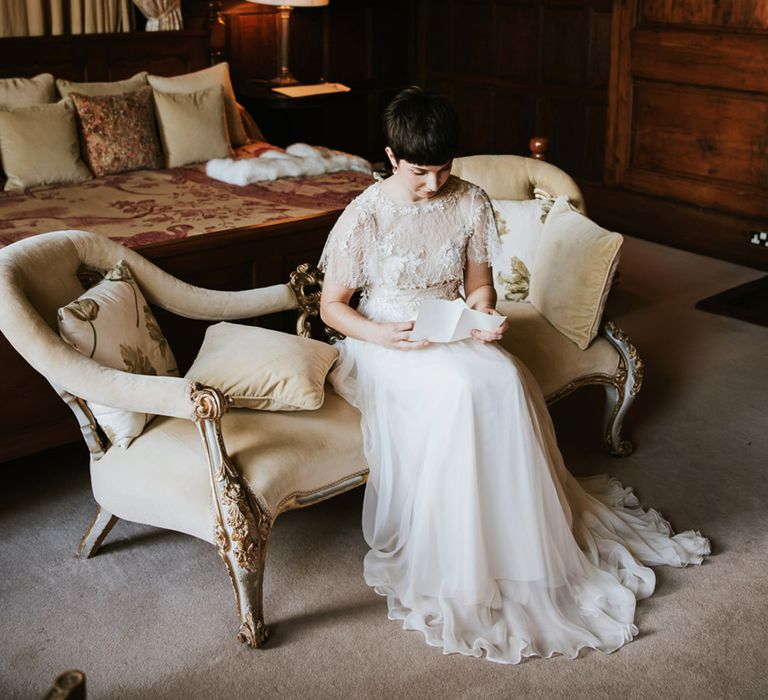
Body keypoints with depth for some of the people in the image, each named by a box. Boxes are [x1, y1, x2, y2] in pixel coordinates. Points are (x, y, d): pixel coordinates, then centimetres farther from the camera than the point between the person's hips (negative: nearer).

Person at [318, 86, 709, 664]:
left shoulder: (471, 203, -1)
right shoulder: (364, 217, -11)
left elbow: (479, 284, 10)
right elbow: (332, 306, -5)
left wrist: (484, 318, -13)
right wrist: (381, 335, -23)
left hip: (455, 335, 4)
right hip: (385, 345, -4)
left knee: (506, 379, -29)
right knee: (460, 390, -34)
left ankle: (526, 548, -15)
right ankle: (455, 569, -21)